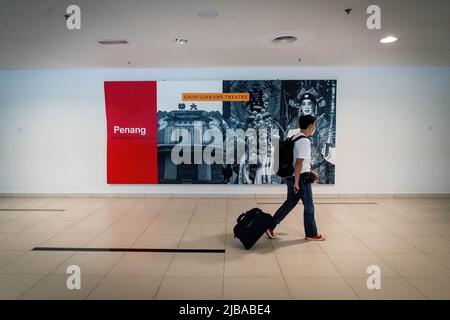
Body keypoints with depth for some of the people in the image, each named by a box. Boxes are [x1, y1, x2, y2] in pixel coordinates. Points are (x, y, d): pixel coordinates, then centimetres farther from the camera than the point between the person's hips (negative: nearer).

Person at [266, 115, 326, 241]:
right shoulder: (305, 142, -18)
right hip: (301, 178, -9)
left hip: (291, 177, 9)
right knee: (309, 206, 6)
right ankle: (311, 234, 20)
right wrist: (296, 182, -22)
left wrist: (309, 171, 23)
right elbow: (299, 163, -23)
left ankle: (270, 226, 17)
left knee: (289, 203, 17)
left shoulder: (295, 137, 11)